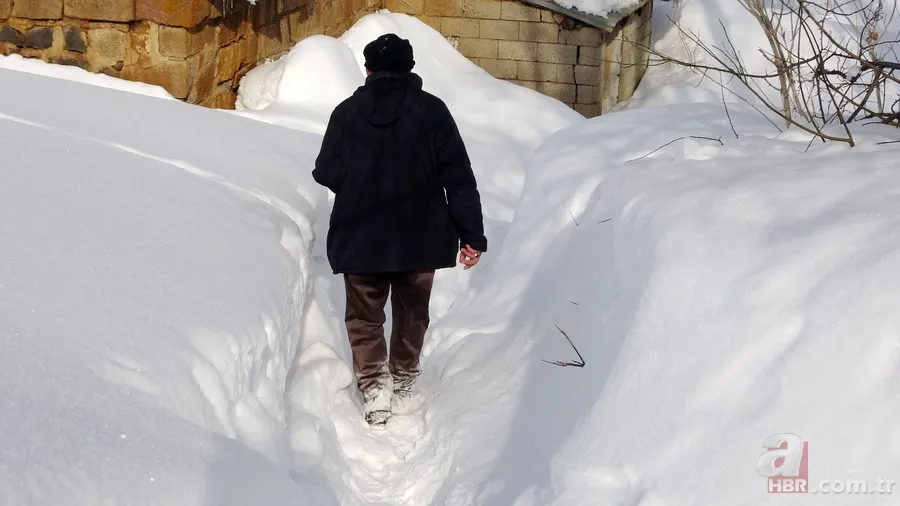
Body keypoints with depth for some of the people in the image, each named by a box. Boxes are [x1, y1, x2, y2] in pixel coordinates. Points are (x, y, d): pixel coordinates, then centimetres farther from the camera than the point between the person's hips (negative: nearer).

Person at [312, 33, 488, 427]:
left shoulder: (347, 112, -4)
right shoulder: (432, 110, -6)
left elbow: (326, 175, -2)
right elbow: (459, 178, -9)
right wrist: (472, 235, -7)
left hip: (360, 238, -1)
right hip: (420, 238, 1)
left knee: (364, 317, 12)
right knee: (411, 313, 21)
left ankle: (374, 387, -1)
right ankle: (402, 381, 33)